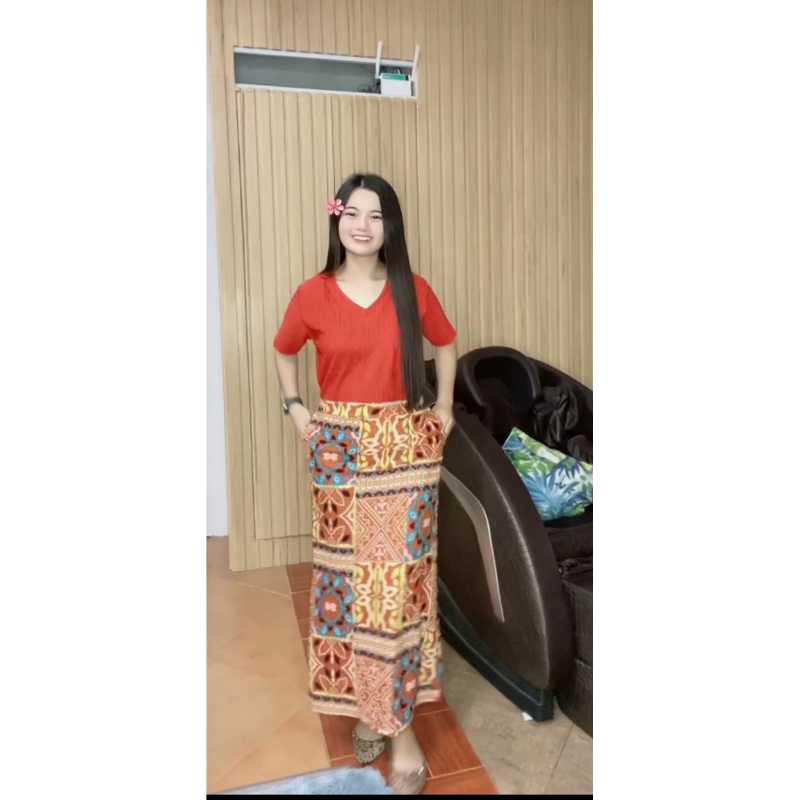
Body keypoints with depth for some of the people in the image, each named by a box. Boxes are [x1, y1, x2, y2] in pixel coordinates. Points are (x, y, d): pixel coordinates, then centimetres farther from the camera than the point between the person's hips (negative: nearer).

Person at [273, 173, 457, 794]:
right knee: (348, 575, 10)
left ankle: (399, 724, 15)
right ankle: (365, 701, 30)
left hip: (404, 448, -1)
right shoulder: (312, 295, -1)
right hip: (338, 450, 1)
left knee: (397, 579, 0)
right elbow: (284, 352, 16)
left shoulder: (414, 292, -1)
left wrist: (444, 407, 8)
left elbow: (446, 345, 15)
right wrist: (295, 407, 4)